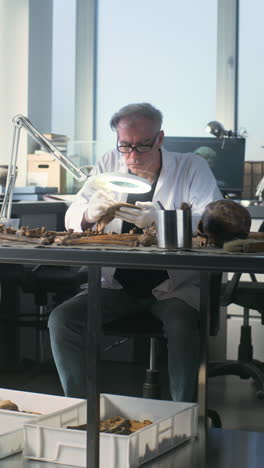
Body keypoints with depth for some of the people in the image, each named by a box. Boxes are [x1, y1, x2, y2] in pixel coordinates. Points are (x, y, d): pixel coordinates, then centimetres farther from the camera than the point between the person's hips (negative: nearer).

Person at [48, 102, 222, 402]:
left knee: (182, 325, -35)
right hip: (116, 285, 4)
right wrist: (89, 215, -16)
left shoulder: (192, 168, 0)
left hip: (174, 286, -4)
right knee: (61, 319, -18)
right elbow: (72, 218, 10)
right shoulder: (109, 164, 10)